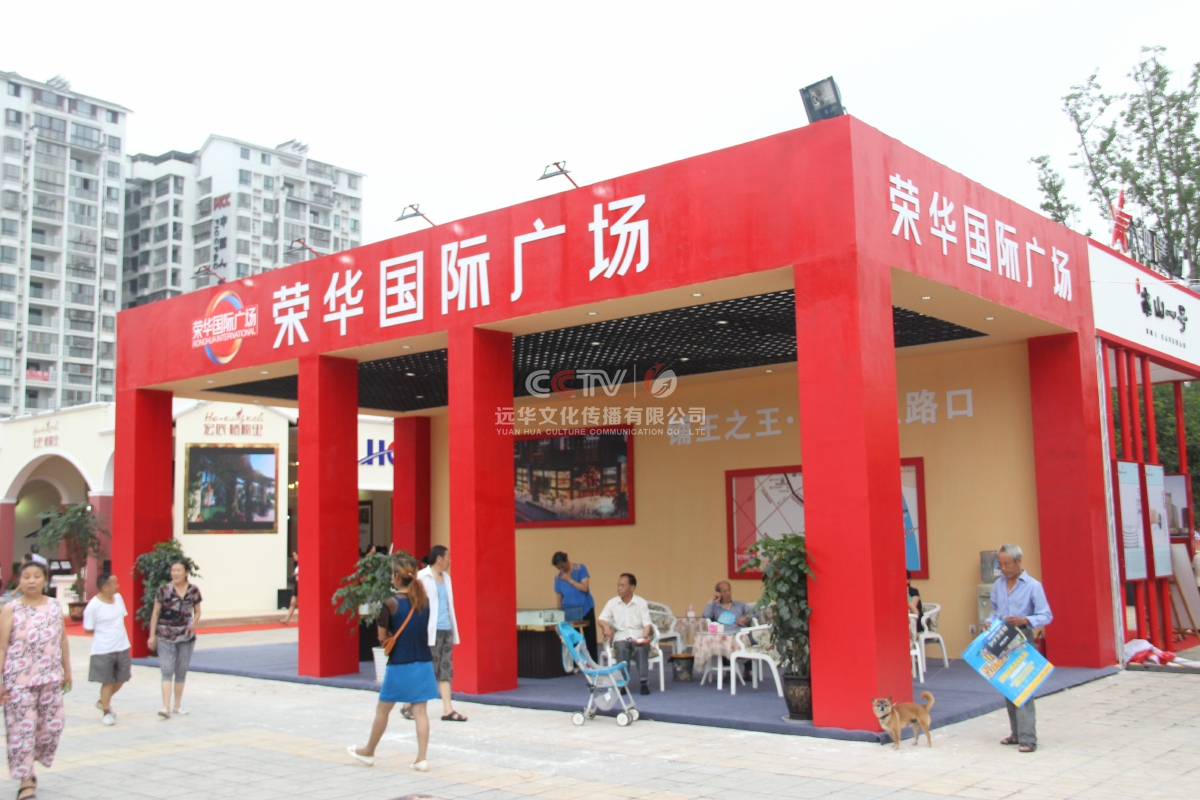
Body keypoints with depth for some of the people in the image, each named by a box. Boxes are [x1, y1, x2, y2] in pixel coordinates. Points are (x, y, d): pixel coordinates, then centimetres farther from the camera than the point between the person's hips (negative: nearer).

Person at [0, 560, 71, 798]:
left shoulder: (54, 607, 6)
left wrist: (67, 671, 13)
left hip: (50, 680, 4)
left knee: (51, 725, 7)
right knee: (22, 729, -2)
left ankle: (29, 768, 29)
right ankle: (26, 781, 8)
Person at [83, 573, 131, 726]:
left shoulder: (118, 597, 2)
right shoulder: (93, 606, -17)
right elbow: (88, 629, -9)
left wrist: (119, 635, 5)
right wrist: (105, 634, -6)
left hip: (122, 647, 6)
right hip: (103, 650, -6)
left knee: (121, 679, 15)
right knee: (107, 682, 4)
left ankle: (103, 701, 38)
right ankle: (106, 712, 21)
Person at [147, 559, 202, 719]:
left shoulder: (193, 590, 1)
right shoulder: (164, 590, -5)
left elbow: (197, 611, 10)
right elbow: (155, 613, 0)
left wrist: (194, 622, -11)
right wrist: (152, 635, -2)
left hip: (186, 635, 3)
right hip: (165, 636, -2)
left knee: (181, 672, 11)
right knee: (167, 671, -10)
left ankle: (178, 705, 24)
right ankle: (166, 707, -14)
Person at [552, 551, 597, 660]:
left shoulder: (581, 569, -7)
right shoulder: (558, 577, 2)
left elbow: (585, 588, -15)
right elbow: (559, 598, 5)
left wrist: (570, 580, -16)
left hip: (585, 609, -2)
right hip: (569, 613, 2)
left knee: (590, 639, 3)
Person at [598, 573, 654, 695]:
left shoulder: (641, 603, 5)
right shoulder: (612, 603, 9)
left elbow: (647, 624, -2)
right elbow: (602, 619, 1)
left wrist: (644, 637, -22)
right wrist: (606, 627, -23)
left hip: (639, 637, -1)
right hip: (621, 637, 1)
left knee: (640, 649, -35)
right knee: (622, 649, -34)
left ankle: (644, 682, -36)